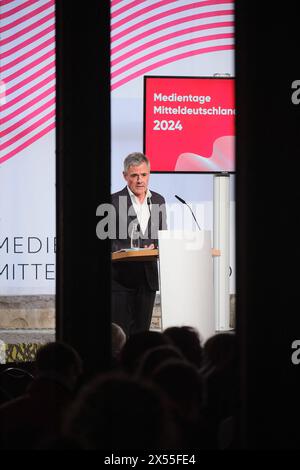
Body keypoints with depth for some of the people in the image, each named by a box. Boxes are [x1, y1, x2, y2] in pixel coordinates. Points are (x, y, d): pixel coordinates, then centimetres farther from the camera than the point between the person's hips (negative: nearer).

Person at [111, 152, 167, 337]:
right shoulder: (114, 201, -5)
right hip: (121, 278, -5)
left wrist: (155, 247, -6)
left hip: (148, 278, 5)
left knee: (142, 332, 7)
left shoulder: (158, 201, 11)